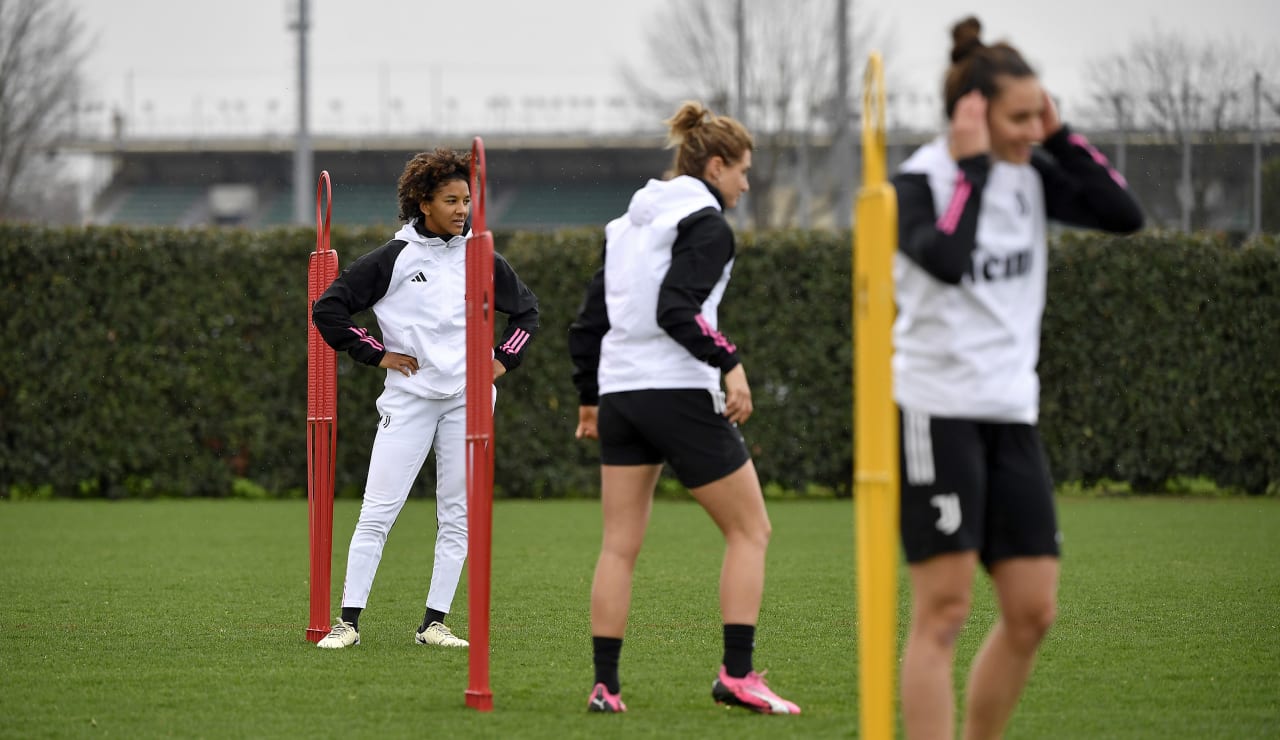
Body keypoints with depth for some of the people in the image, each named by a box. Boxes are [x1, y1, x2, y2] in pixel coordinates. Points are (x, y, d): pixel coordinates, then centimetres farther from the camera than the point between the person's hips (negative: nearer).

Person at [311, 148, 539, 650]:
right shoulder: (394, 258, -3)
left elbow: (526, 308, 23)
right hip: (408, 398, -3)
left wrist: (504, 360, 12)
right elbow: (328, 308, -1)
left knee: (457, 515, 2)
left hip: (466, 400, 3)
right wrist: (376, 354, -2)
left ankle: (434, 623, 8)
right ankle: (349, 621, -4)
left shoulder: (480, 259, 7)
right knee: (377, 511, -7)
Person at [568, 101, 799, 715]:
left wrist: (589, 398, 24)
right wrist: (729, 361, -26)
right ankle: (737, 675, -4)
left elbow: (590, 319, 17)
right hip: (681, 394, -7)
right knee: (750, 529, 4)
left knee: (619, 545, 9)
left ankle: (604, 684, 4)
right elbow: (676, 310, -21)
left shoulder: (628, 222, 16)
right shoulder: (707, 223, -7)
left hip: (620, 391, 7)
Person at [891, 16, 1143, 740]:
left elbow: (1125, 214, -1)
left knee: (1033, 613, 4)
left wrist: (1060, 136, -4)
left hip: (1012, 414, 7)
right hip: (937, 412, -7)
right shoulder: (921, 180, -10)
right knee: (944, 612, -9)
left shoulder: (1030, 173, 8)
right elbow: (946, 260, -28)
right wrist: (973, 166, -20)